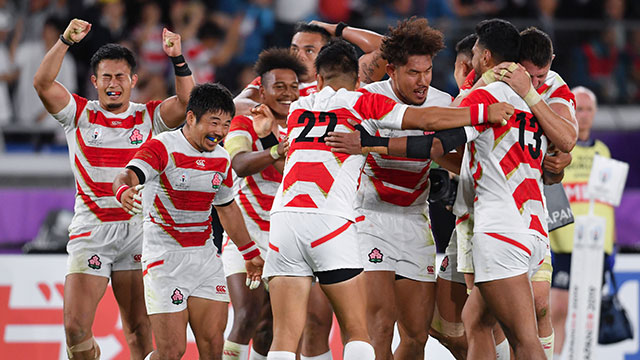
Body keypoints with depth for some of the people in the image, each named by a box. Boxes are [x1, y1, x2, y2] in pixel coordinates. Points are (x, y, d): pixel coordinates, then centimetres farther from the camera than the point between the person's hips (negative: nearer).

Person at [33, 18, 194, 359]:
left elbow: (186, 100, -8)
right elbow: (43, 83, -8)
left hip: (137, 228, 1)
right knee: (75, 328, -9)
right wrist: (65, 41, -20)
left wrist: (177, 59, -22)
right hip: (91, 231, -1)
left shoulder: (149, 117, 8)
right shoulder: (80, 114, 5)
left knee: (139, 330, 0)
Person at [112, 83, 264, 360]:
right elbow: (129, 175, -29)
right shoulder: (162, 147, -12)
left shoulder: (221, 159, 9)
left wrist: (250, 253, 32)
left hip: (205, 257, 6)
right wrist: (123, 191, -53)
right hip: (165, 259, -6)